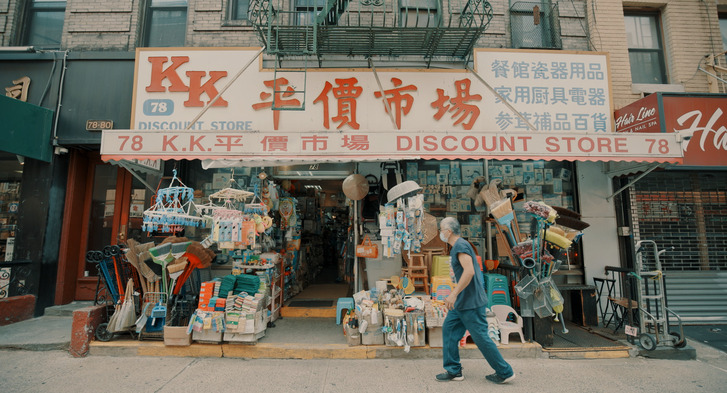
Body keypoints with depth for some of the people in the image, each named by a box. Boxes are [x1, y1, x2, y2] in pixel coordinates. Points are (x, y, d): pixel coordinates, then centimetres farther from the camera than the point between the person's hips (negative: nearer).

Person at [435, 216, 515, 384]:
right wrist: (455, 295, 25)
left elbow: (469, 271, -28)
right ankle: (453, 370, 18)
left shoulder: (461, 246, -17)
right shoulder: (456, 247, 14)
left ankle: (505, 373, 17)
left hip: (471, 302, -10)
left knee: (481, 337, 0)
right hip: (462, 302, 10)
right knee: (449, 329, 10)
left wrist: (454, 294, -28)